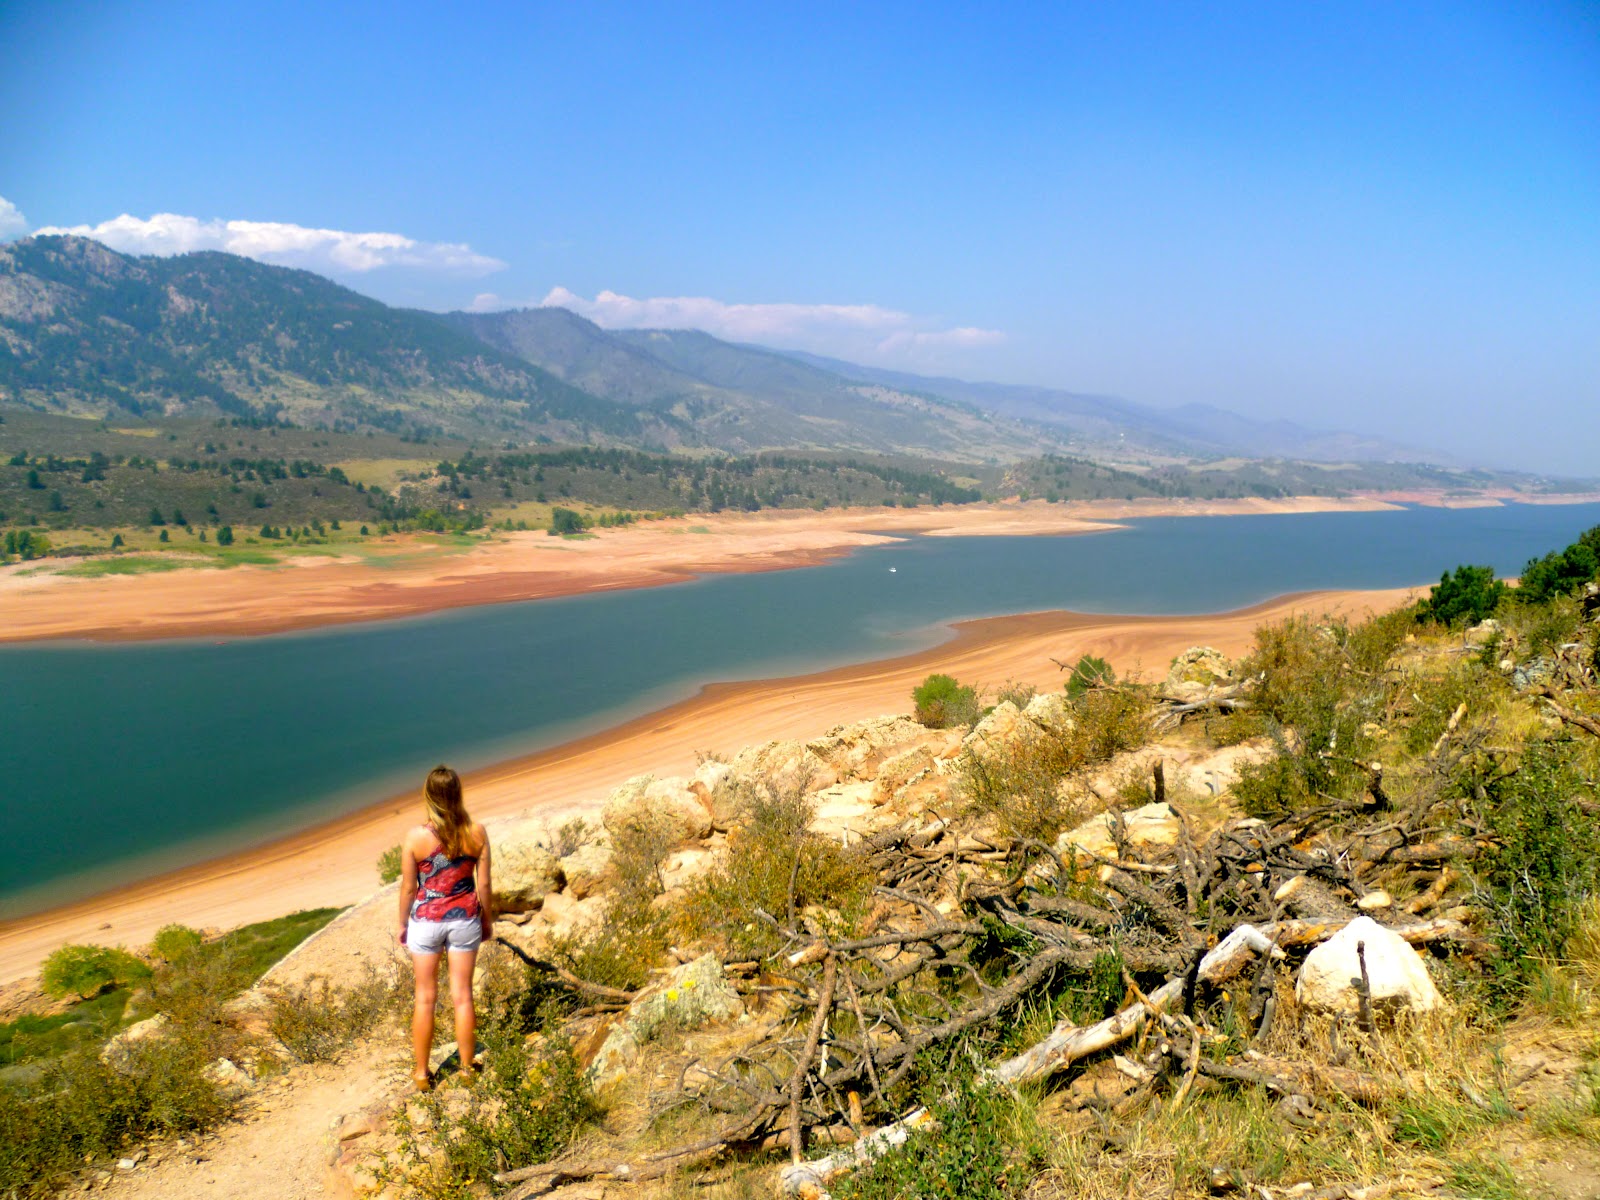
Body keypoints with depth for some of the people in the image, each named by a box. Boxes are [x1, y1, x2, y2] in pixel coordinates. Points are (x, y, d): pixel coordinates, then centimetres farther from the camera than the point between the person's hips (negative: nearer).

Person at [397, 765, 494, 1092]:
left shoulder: (416, 837, -16)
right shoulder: (476, 833, -12)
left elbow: (408, 887, -7)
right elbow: (484, 884, -4)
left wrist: (402, 923, 9)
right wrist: (488, 920, 11)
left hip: (426, 920, -1)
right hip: (465, 919, 1)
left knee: (425, 998, 14)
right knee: (462, 996, 14)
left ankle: (422, 1073, 26)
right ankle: (467, 1069, 26)